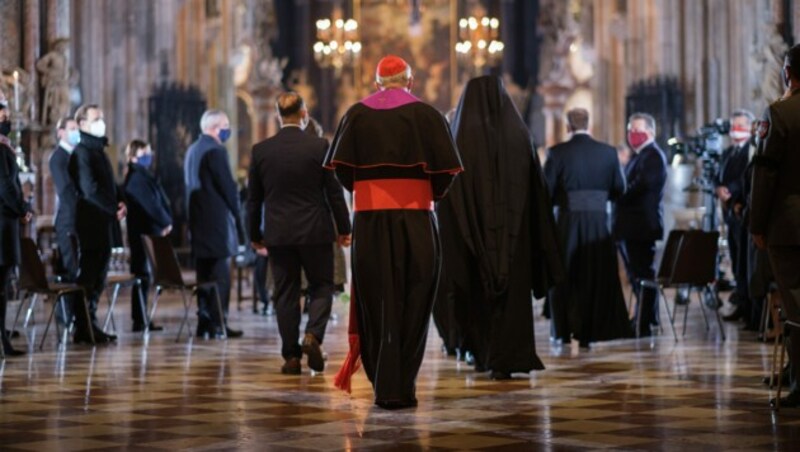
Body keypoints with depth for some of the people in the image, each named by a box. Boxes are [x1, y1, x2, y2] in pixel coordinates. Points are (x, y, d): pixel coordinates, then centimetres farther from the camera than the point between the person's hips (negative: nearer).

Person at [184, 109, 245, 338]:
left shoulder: (192, 150, 14)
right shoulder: (215, 150, -14)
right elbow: (228, 187, -16)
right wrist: (237, 216, -5)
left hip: (198, 221, 9)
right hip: (217, 222, -9)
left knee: (204, 275, 12)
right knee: (220, 276, -6)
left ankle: (204, 323, 13)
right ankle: (218, 324, -8)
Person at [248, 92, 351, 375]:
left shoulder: (261, 150, 0)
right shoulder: (319, 147, -6)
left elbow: (254, 198, 6)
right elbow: (334, 192, -3)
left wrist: (255, 235, 15)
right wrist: (344, 229, 6)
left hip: (278, 233, 2)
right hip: (315, 232, -2)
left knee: (285, 293, 7)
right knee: (321, 286, 11)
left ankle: (291, 356, 6)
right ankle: (313, 335, -11)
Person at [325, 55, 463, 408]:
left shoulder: (357, 114, 4)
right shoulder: (427, 115, 1)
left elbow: (341, 167, -3)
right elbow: (446, 169, -6)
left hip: (370, 218, 1)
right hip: (416, 218, -1)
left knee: (376, 302, 6)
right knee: (413, 304, 4)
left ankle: (383, 386, 2)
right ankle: (402, 388, 0)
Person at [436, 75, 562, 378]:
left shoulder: (460, 138, -4)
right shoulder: (518, 134, 0)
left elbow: (447, 193, -5)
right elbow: (536, 188, 1)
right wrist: (541, 243, 8)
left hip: (474, 231, 0)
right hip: (512, 230, 0)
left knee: (477, 289, 14)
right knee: (512, 291, 3)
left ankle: (481, 354, 23)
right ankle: (505, 361, -6)